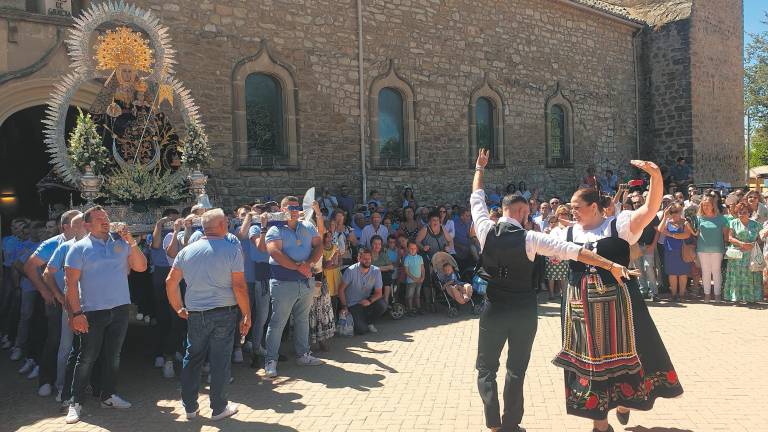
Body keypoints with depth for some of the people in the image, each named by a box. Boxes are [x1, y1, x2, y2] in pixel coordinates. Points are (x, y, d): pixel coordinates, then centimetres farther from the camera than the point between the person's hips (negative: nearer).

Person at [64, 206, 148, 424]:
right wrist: (76, 313, -13)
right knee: (87, 358, 3)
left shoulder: (121, 243, 4)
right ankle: (76, 402, 17)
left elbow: (141, 267, -1)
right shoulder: (80, 248, -5)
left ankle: (108, 396, 28)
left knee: (113, 356, 14)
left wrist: (131, 242, -13)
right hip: (92, 312, -3)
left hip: (120, 309, 4)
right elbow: (71, 283, -8)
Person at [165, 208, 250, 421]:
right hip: (223, 313, -4)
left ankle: (190, 407, 25)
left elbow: (170, 282, 7)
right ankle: (219, 408, 16)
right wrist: (247, 315, -5)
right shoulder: (232, 249, -10)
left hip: (195, 314, 4)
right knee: (220, 361, 6)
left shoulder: (187, 251, 4)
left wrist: (178, 308, 18)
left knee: (192, 359, 16)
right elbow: (239, 286, -13)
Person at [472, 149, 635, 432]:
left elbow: (477, 199, 8)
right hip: (524, 311, 0)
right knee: (517, 370, 15)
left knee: (486, 368, 13)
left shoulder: (486, 231, -8)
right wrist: (611, 266, -14)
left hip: (494, 309, 1)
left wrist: (479, 169, 23)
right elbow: (573, 251, -16)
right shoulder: (529, 239, -12)